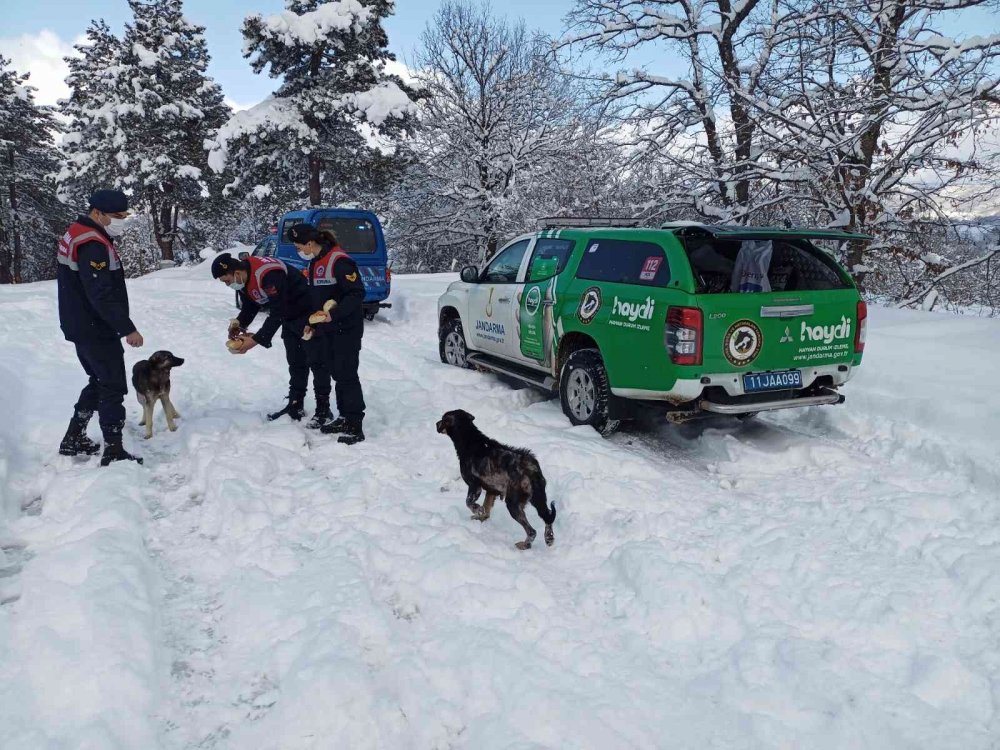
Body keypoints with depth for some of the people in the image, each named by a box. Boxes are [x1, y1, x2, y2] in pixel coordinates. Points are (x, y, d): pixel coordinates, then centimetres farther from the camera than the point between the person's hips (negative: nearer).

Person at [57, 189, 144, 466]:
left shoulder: (76, 235, 12)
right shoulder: (93, 245, -22)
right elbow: (103, 295, -27)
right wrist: (128, 329, -22)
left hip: (81, 327, 10)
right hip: (96, 331, -10)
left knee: (99, 381, 21)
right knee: (113, 388, -3)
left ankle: (73, 440, 29)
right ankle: (114, 452, 3)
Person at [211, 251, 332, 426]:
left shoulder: (269, 274, -33)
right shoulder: (243, 279, -3)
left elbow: (277, 313, -33)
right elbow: (249, 307, 8)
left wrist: (257, 340, -32)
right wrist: (239, 322, -11)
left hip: (308, 314, -9)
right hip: (289, 318, 9)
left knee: (316, 362, -4)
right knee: (295, 363, 16)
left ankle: (323, 410, 2)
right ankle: (295, 406, 25)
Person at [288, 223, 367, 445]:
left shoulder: (339, 261, -18)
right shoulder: (315, 263, 12)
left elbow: (357, 293, -22)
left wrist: (334, 314, -27)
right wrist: (313, 323, 15)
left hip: (347, 329, -9)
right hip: (328, 330, 9)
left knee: (347, 375, -8)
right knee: (337, 374, 13)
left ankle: (355, 426, -4)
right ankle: (344, 417, 23)